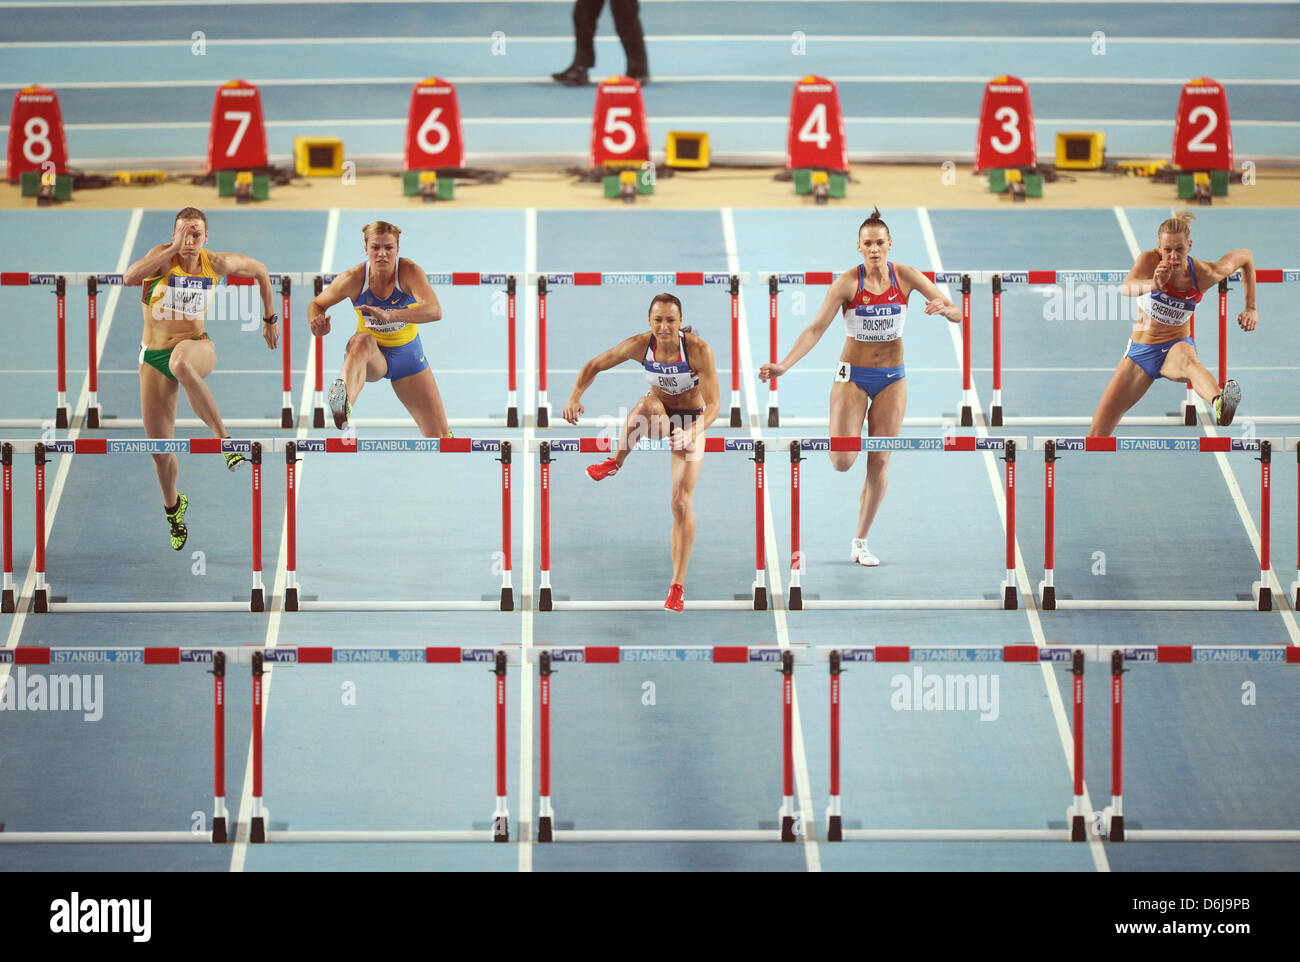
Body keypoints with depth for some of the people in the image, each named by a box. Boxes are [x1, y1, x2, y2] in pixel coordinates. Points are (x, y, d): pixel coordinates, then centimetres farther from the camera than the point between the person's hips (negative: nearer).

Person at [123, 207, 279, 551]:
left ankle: (225, 440, -36)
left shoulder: (216, 263, -5)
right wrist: (174, 248, -32)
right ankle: (172, 505, 35)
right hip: (154, 356, 1)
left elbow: (260, 270, 15)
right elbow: (130, 278, -33)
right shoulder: (163, 257, -11)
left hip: (196, 345, -1)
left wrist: (270, 318, 19)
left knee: (181, 363, -42)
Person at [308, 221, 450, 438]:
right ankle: (344, 405, -68)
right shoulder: (354, 279, -18)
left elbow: (435, 311, -40)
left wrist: (390, 316, -55)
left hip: (407, 355, 1)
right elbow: (317, 304, -1)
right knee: (361, 341, -41)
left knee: (440, 437, -2)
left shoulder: (410, 272, -23)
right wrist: (317, 322, -27)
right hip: (371, 355, -1)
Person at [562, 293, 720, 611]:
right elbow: (593, 366, -10)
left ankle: (678, 586, -1)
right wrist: (575, 397, -29)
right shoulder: (640, 346, -20)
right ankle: (616, 462, -14)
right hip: (659, 414, 2)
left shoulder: (698, 350, -28)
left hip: (691, 420, -2)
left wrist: (691, 432, -47)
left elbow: (714, 403, -28)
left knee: (681, 503, -11)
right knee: (648, 403, -38)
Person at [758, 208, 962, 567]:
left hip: (892, 378, 2)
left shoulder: (906, 277, -8)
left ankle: (860, 542, 13)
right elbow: (816, 329, -17)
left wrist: (944, 308, -31)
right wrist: (784, 366, -29)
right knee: (842, 463, -14)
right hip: (852, 375, -2)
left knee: (879, 464, 1)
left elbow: (958, 314, -7)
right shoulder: (848, 282, -14)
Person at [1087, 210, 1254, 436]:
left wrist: (1251, 309, 3)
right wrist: (1153, 285, -61)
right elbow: (1126, 288, -40)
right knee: (1097, 434, 2)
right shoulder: (1149, 261, -18)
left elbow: (1246, 256, 5)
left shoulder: (1203, 274, -15)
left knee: (1186, 358, -44)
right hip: (1140, 350, 3)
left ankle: (1219, 404, -77)